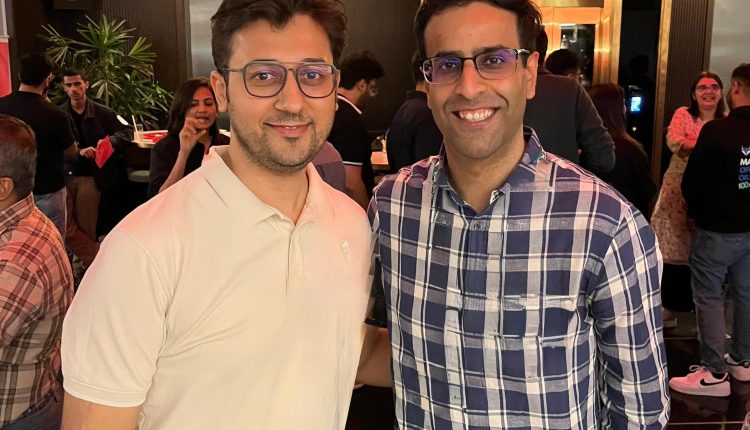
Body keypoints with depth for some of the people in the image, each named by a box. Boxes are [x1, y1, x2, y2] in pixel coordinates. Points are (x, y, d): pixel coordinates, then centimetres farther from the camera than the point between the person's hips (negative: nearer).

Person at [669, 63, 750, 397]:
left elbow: (692, 181, -14)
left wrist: (697, 212, 5)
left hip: (717, 229, -7)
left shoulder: (717, 131, -20)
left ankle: (715, 373, 4)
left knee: (709, 296, 1)